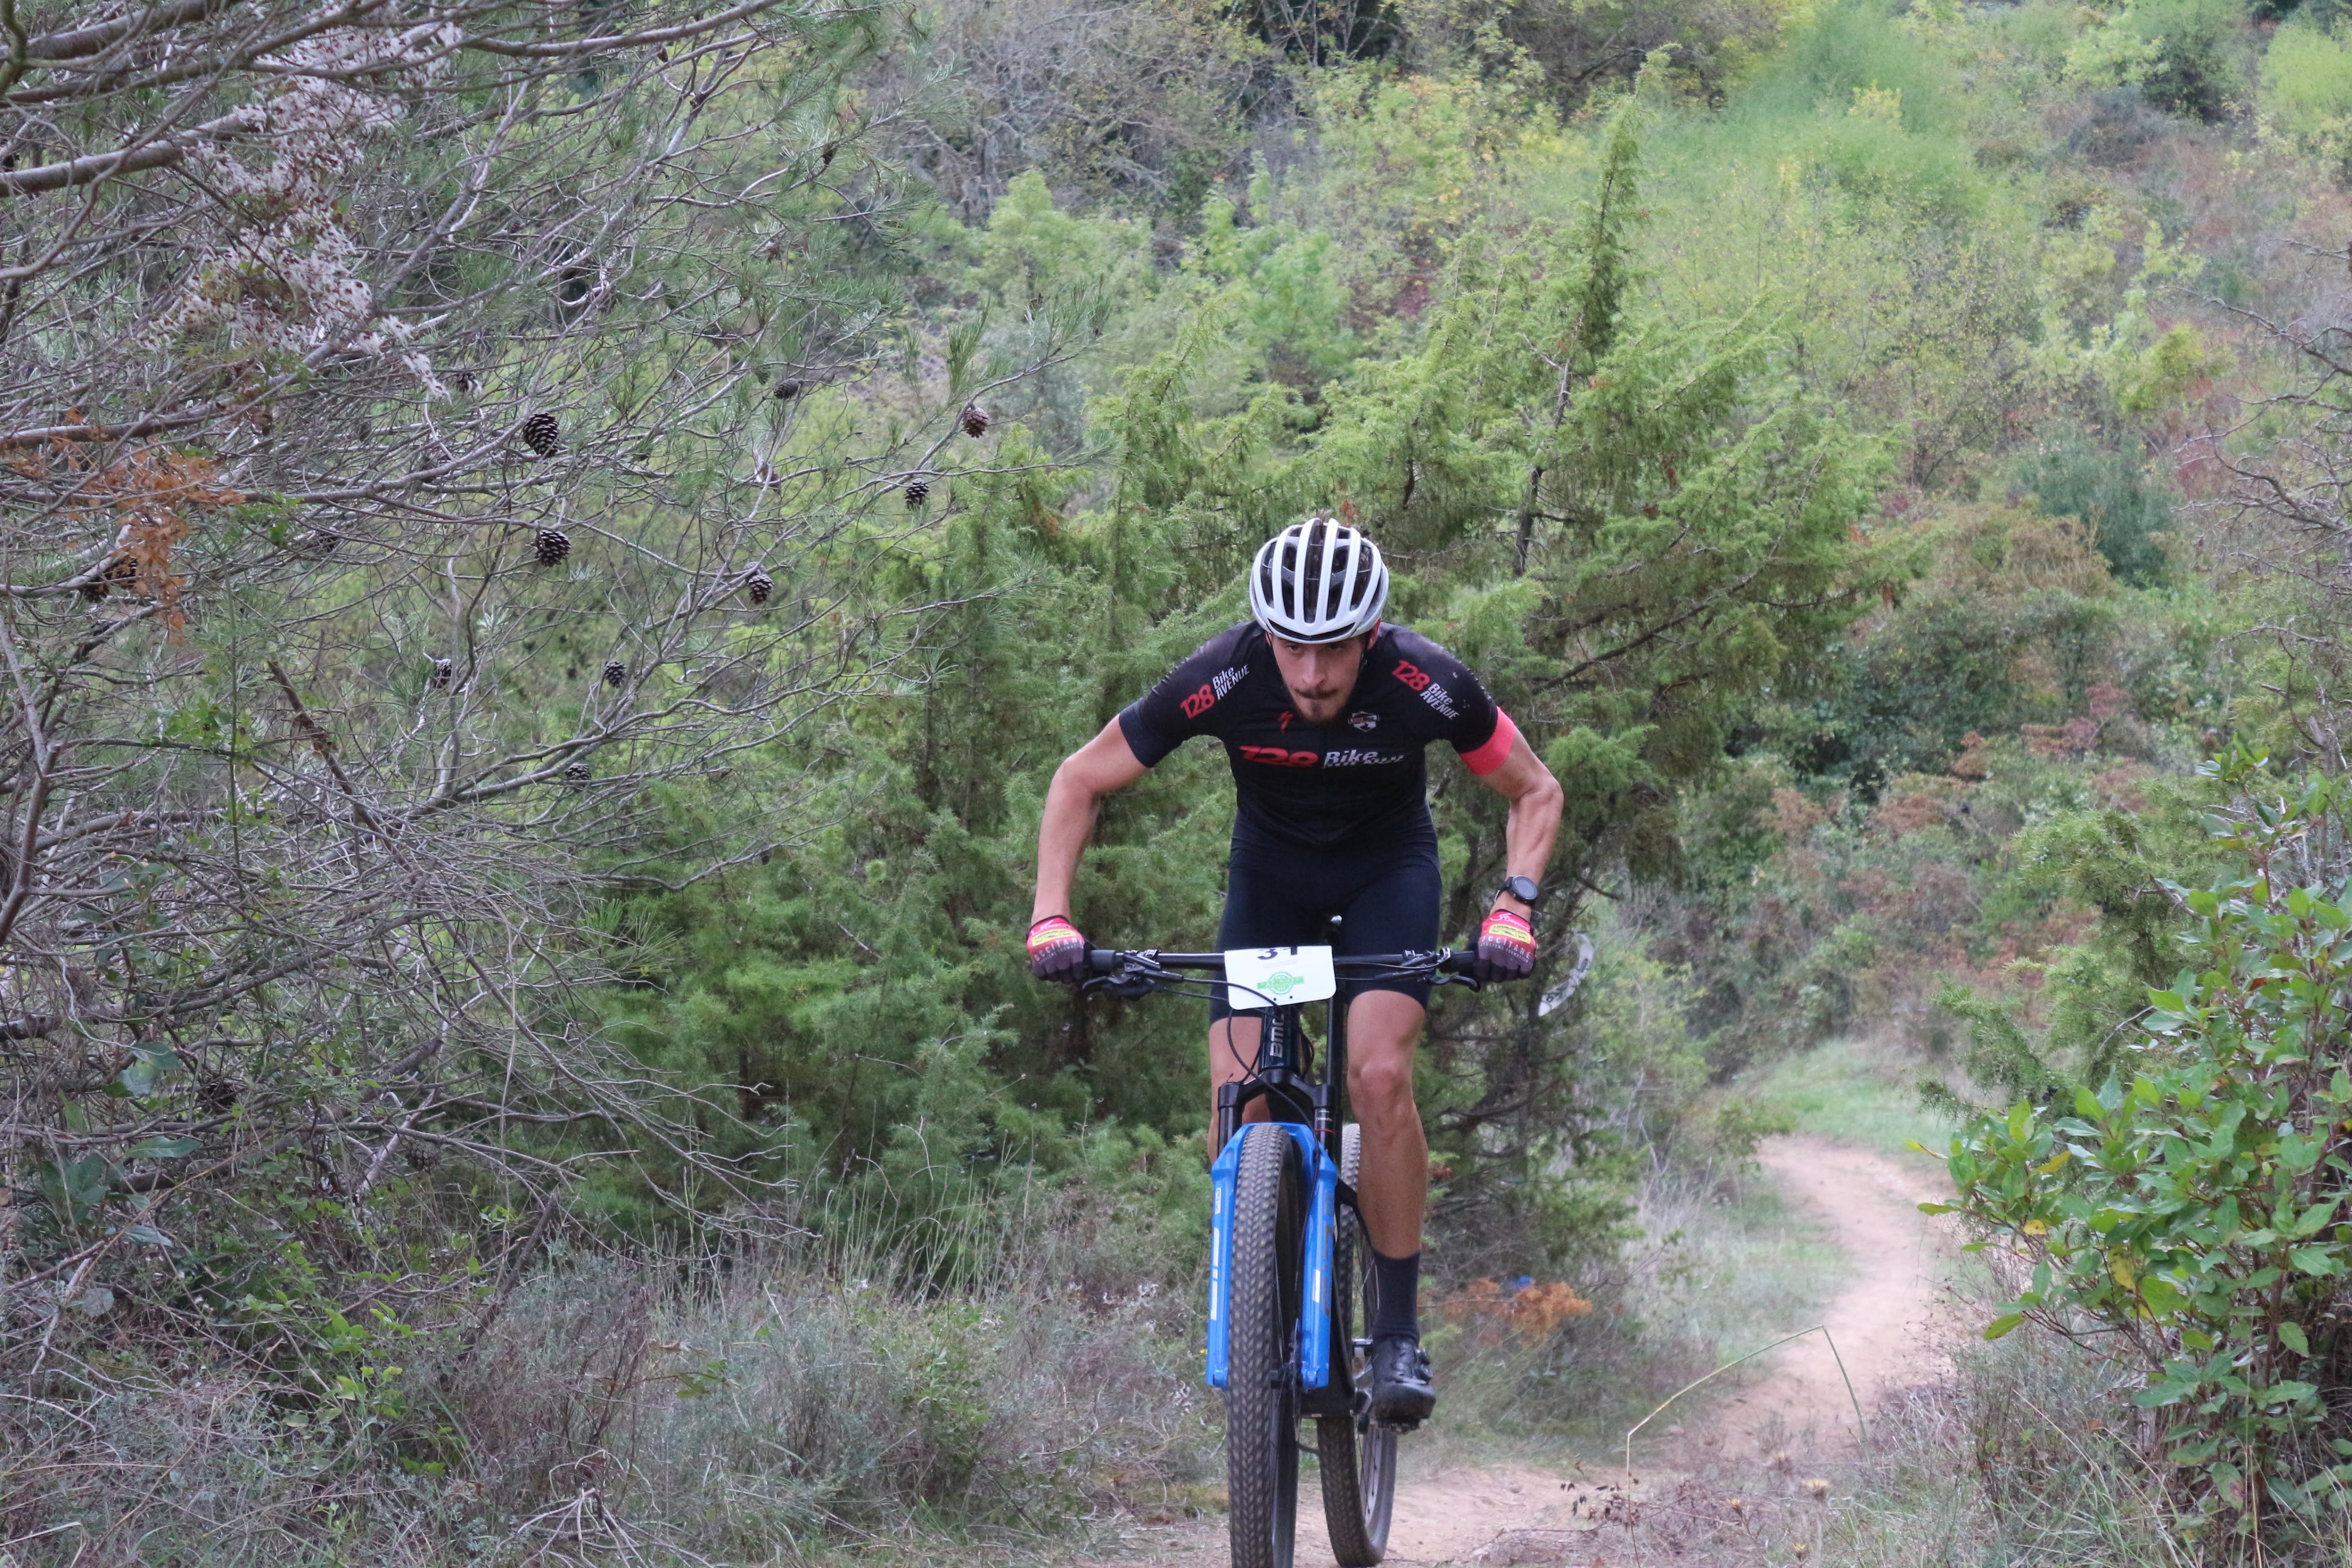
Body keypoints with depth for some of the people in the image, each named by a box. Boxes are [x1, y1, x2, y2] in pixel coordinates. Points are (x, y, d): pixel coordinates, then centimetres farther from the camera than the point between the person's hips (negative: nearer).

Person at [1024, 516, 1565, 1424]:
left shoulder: (1426, 684, -31)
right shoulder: (1222, 680, -29)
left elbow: (1535, 793, -12)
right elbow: (1080, 782, -15)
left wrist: (1514, 908, -28)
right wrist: (1051, 916, -25)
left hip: (1388, 863, -1)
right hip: (1271, 865, 1)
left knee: (1378, 1074, -24)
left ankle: (1398, 1332, -12)